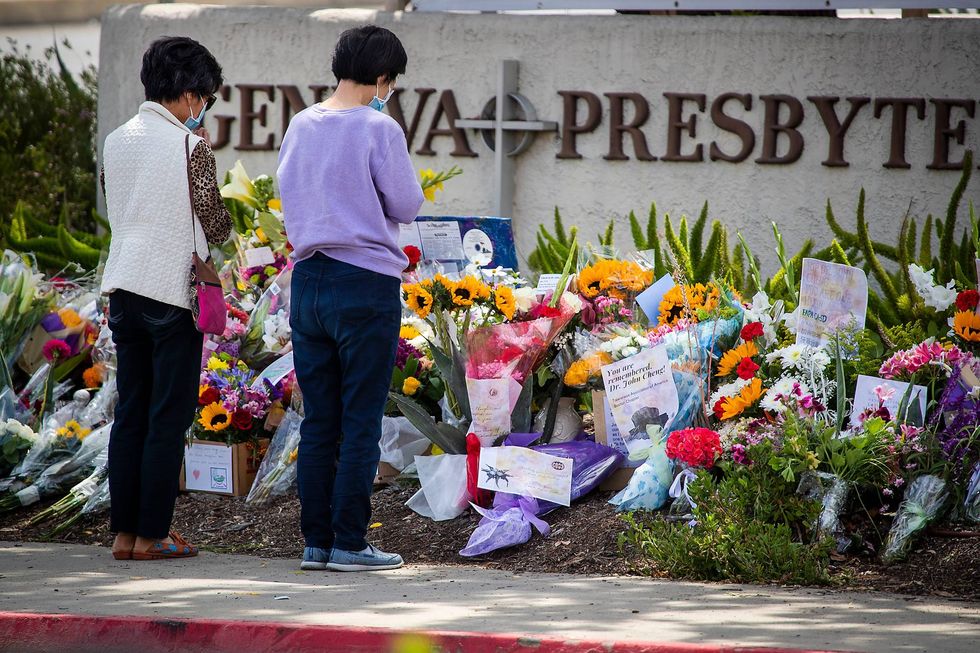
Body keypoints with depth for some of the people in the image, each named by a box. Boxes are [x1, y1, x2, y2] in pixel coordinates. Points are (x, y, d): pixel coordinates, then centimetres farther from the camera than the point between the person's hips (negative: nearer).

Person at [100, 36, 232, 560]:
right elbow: (216, 227, -6)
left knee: (130, 413, 10)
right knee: (168, 418, -1)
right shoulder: (190, 147, -9)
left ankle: (124, 532, 9)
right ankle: (151, 536, 0)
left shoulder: (116, 142, 10)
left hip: (123, 290, 6)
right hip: (173, 292, -6)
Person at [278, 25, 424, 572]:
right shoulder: (379, 129, -11)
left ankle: (316, 542, 11)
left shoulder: (301, 126, 8)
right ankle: (349, 543, -1)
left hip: (307, 280, 6)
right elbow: (407, 206, -5)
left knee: (318, 422, 9)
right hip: (367, 285, -6)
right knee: (361, 423, -1)